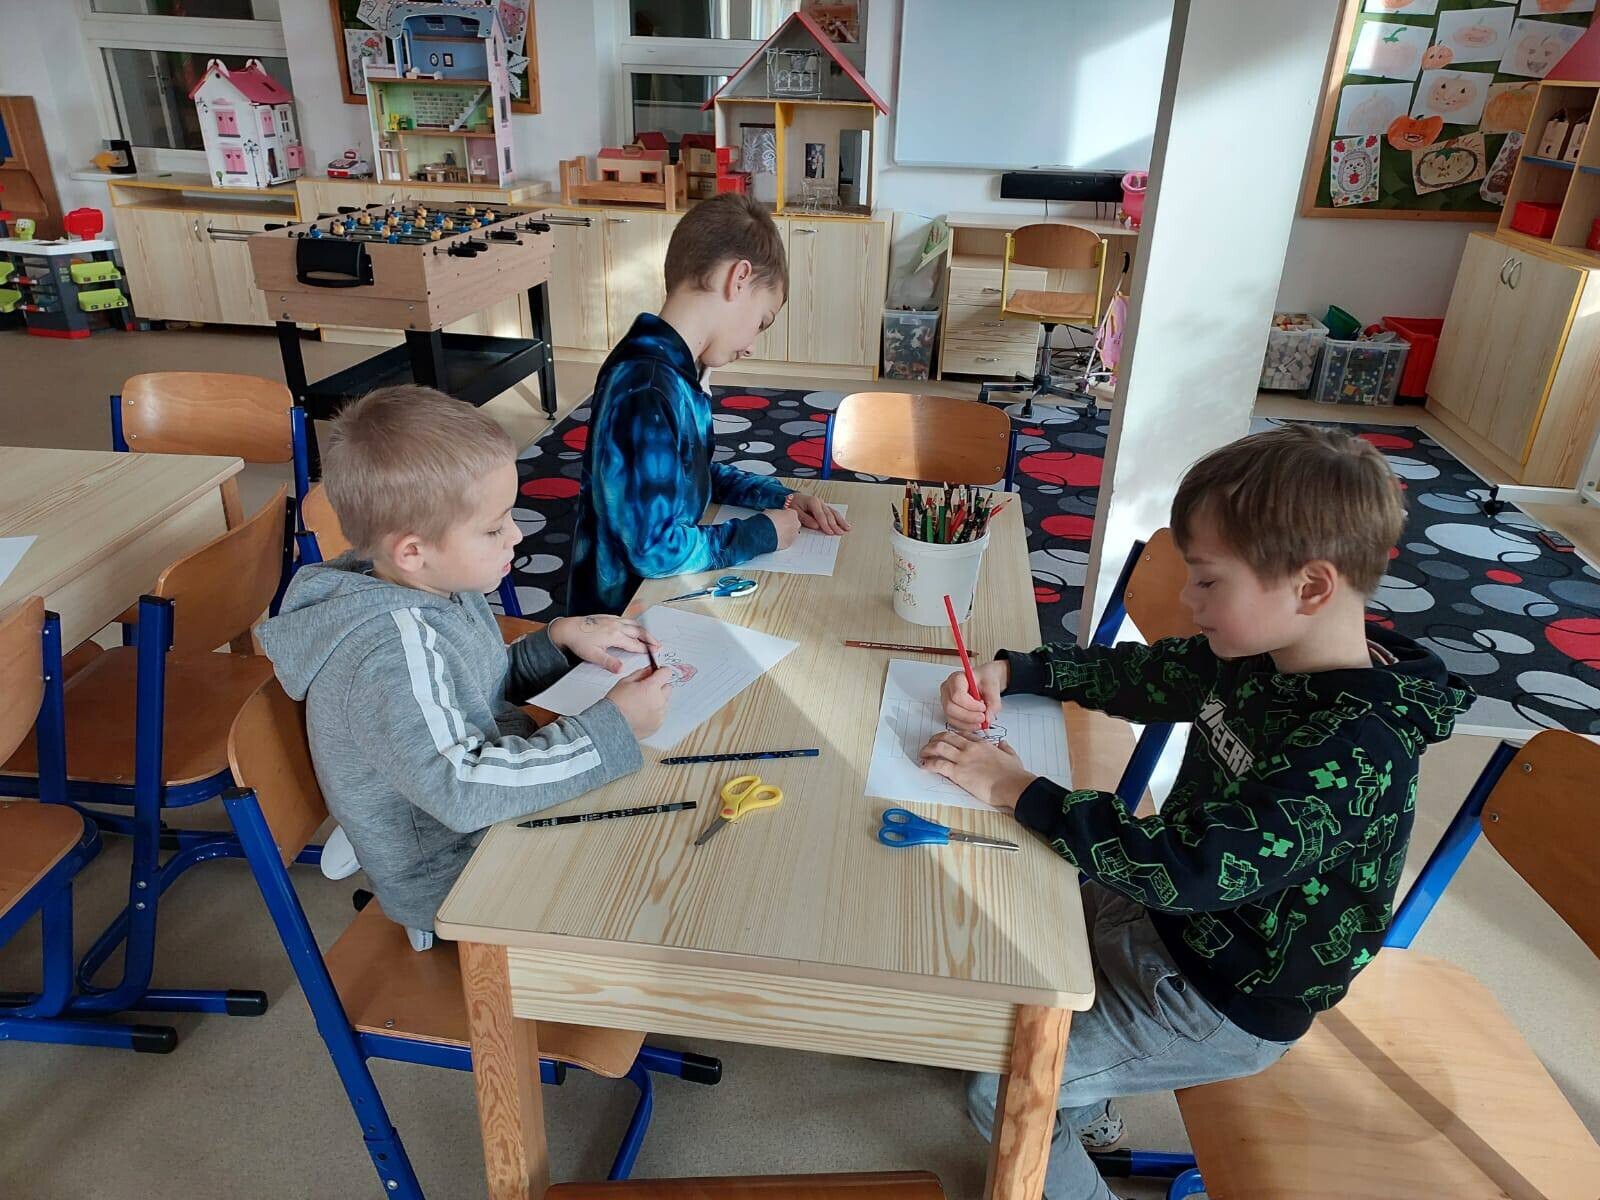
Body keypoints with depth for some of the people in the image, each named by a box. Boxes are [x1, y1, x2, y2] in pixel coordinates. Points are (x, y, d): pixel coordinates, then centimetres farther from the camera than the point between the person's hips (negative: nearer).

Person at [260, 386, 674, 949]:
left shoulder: (436, 587, -5)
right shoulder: (391, 654, -32)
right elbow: (463, 789, -38)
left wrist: (561, 638, -7)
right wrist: (614, 727, -34)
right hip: (453, 879, -8)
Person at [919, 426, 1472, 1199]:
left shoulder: (1358, 748, -32)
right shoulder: (1254, 657, -9)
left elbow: (1197, 869, -37)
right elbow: (1133, 673, 5)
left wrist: (1019, 792, -33)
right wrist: (1008, 674, -9)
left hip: (1227, 1000, -8)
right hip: (1167, 912, 8)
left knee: (998, 1094, -11)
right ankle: (1077, 1101, 39)